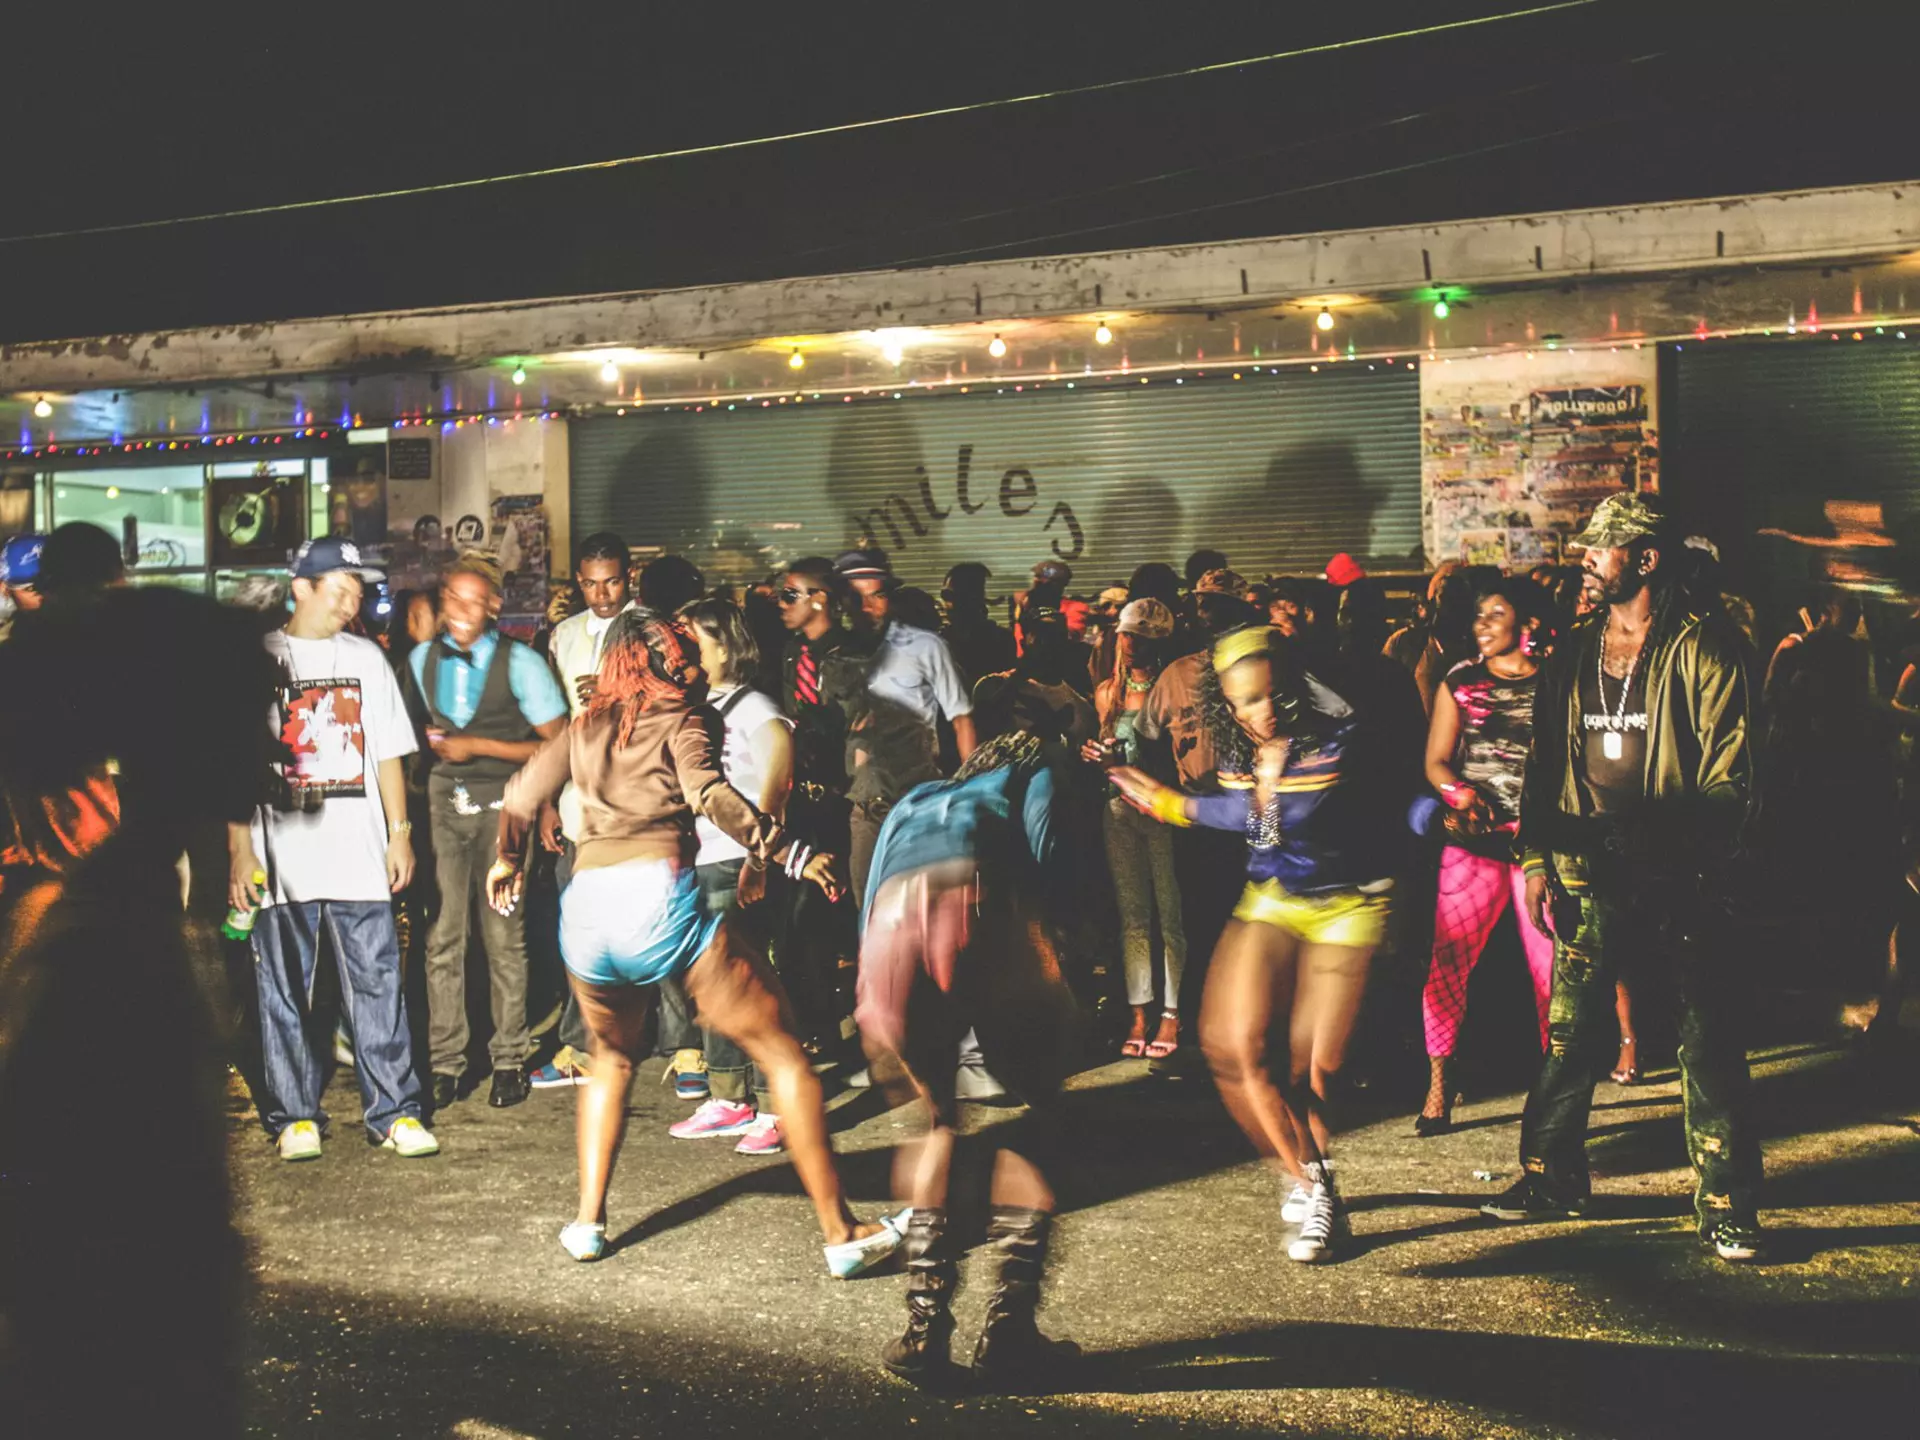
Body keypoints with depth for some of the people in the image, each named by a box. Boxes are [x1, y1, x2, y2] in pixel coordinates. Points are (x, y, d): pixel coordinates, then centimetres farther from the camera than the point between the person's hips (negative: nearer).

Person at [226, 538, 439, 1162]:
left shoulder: (366, 658, 12)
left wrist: (400, 832, 7)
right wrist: (239, 849, -7)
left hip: (360, 854, 2)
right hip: (282, 854, -2)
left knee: (378, 984, 1)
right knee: (285, 992, 3)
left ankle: (394, 1112, 5)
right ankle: (295, 1116, 12)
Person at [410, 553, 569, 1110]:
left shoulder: (521, 663, -6)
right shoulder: (422, 660, 8)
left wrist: (477, 746, -11)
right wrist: (431, 743, 1)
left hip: (501, 803, -3)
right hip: (443, 800, 3)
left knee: (504, 935, 0)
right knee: (443, 934, -1)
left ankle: (509, 1062, 11)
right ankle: (445, 1063, 7)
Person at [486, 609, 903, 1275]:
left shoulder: (586, 728, 22)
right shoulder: (682, 720, 9)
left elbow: (519, 796, 23)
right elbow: (709, 794, -10)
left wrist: (508, 861, 42)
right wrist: (791, 854, -13)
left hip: (585, 903, 5)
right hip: (658, 892, -5)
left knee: (612, 1058, 31)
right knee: (783, 1053, 2)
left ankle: (588, 1220, 23)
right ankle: (841, 1231, -1)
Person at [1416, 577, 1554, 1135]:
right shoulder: (1460, 681, 13)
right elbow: (1436, 761, 11)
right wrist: (1459, 792, -9)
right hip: (1473, 839, 2)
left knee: (1552, 964, -3)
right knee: (1444, 958, -9)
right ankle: (1438, 1084, 2)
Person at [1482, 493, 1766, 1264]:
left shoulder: (1702, 648, -5)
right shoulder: (1572, 656, 11)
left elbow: (1730, 776, -9)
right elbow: (1545, 761, 16)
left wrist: (1666, 826, -21)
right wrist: (1536, 855, 7)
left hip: (1679, 876, -4)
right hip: (1589, 873, 5)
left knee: (1708, 1040, -1)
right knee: (1571, 1028, 8)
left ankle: (1726, 1202, 6)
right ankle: (1551, 1171, 23)